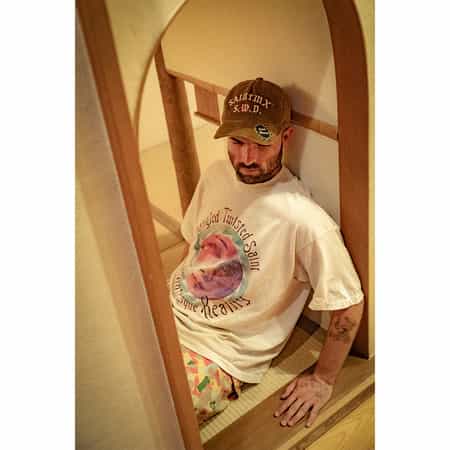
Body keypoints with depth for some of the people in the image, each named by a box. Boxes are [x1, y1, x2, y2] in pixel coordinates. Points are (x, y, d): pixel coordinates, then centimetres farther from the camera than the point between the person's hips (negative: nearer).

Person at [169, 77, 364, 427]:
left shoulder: (306, 221, -24)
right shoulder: (216, 174, 0)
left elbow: (349, 304, -13)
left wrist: (324, 379, -5)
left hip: (217, 354, -6)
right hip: (170, 311, 7)